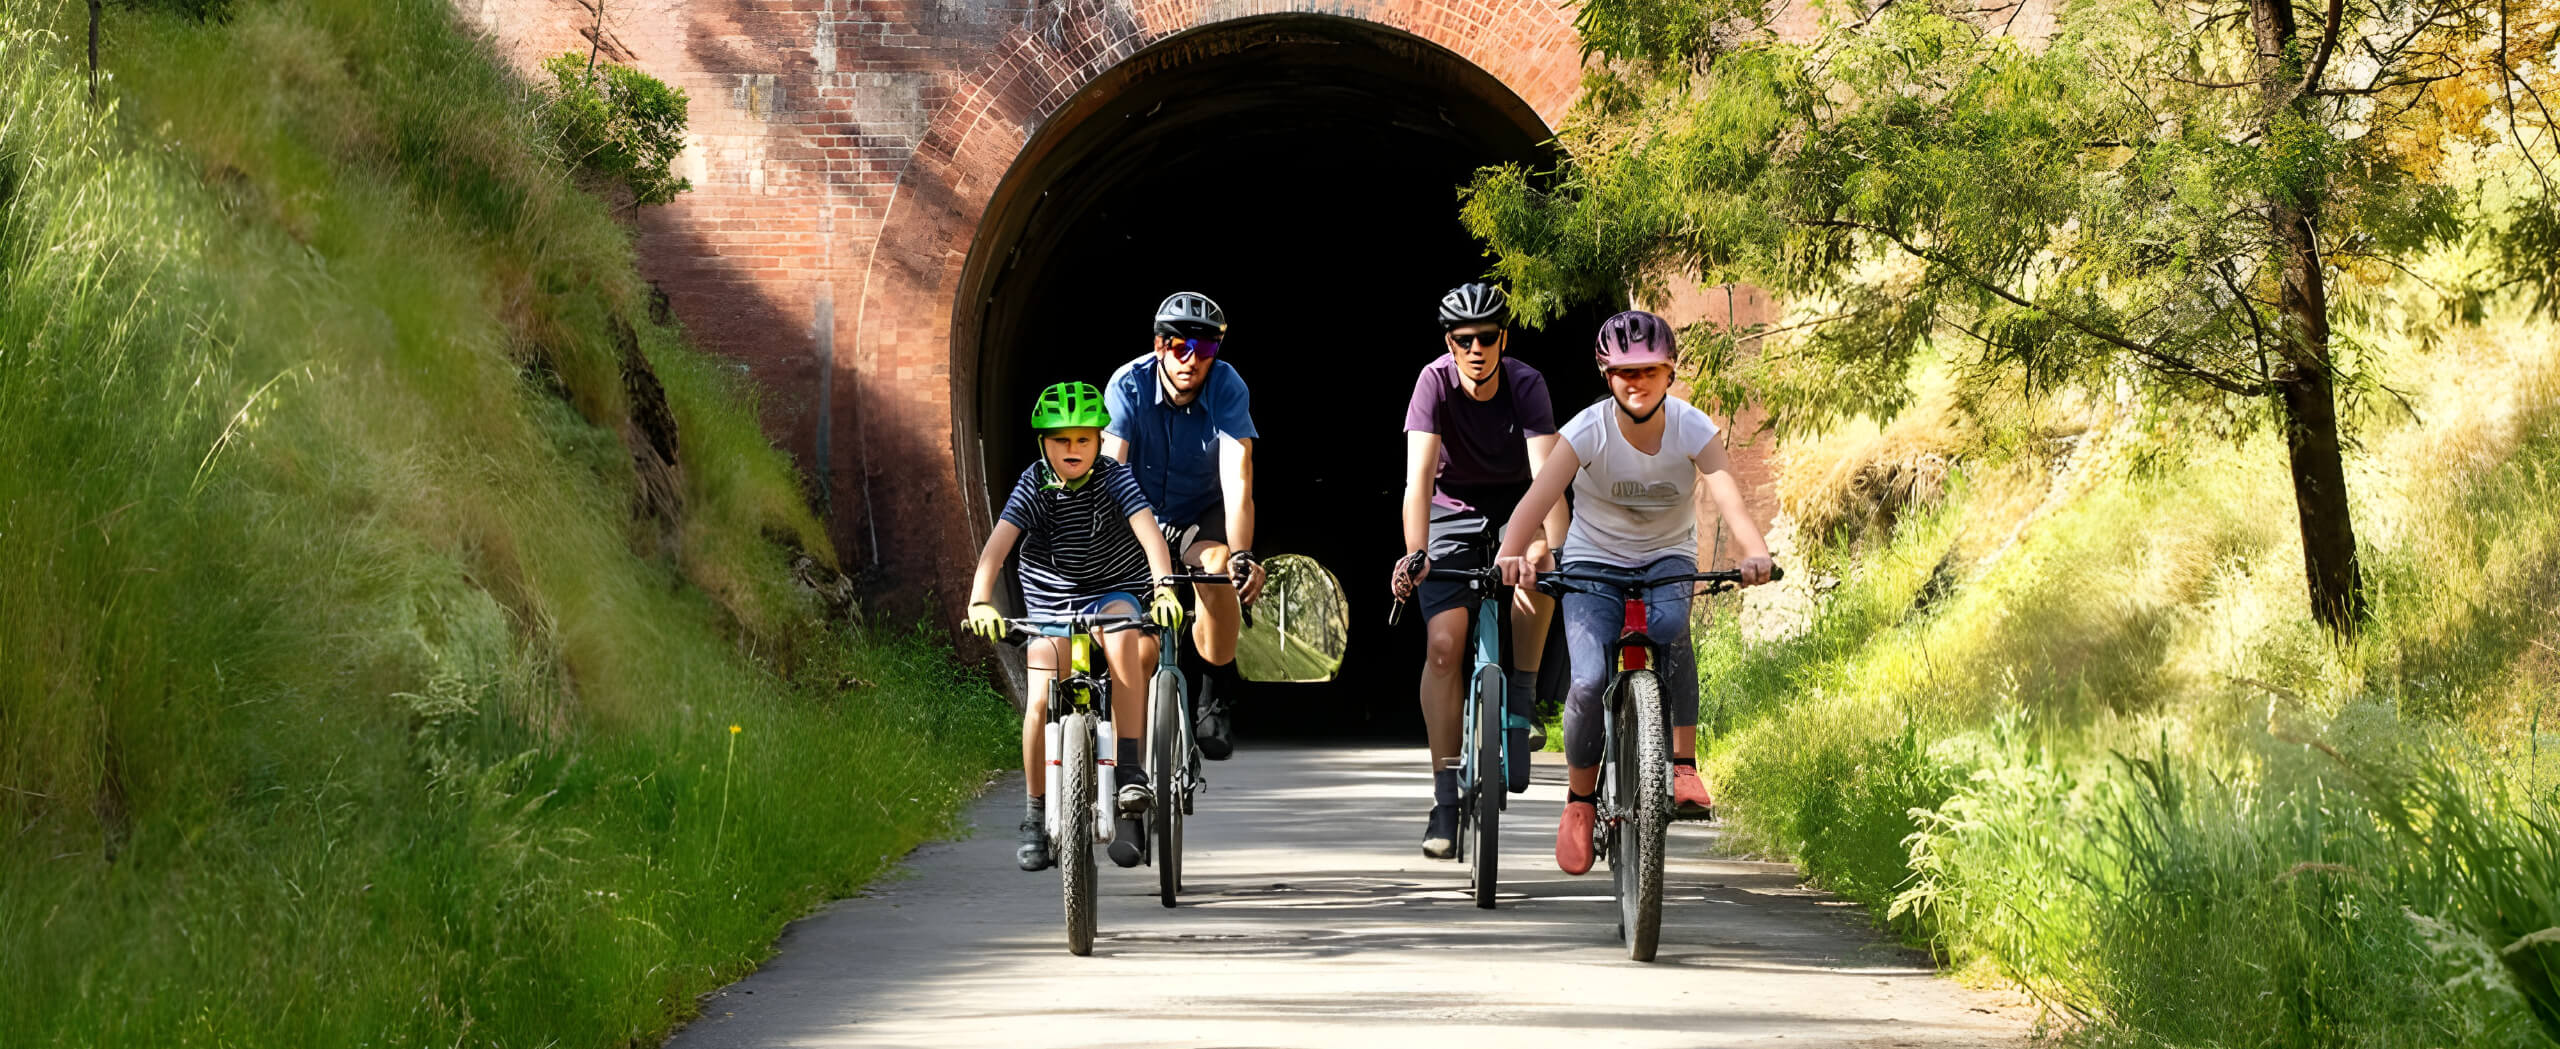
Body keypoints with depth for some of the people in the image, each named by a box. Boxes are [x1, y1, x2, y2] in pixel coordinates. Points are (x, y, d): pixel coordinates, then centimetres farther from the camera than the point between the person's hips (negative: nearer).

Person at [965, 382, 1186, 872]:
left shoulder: (1114, 478, -14)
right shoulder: (1034, 487, -13)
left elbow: (1148, 531, -29)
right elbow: (998, 544, -26)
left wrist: (1164, 588, -46)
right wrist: (980, 601, -43)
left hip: (1114, 594, -1)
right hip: (1051, 606, 1)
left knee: (1122, 636, -35)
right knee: (1041, 704, -16)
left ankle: (1131, 771, -30)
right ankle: (1035, 817, 4)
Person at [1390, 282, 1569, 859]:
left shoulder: (1526, 384, -23)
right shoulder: (1435, 381, -23)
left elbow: (1547, 476, -34)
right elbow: (1420, 477, -32)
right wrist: (1415, 554, -47)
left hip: (1515, 505, 0)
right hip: (1454, 511, 0)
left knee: (1535, 566, -35)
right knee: (1444, 644, -15)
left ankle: (1521, 700, -13)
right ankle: (1445, 800, -10)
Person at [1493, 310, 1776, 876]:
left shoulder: (1692, 429, -16)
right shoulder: (1588, 431, -19)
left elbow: (1729, 497, -31)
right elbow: (1537, 498, -32)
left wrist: (1756, 554, -52)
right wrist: (1511, 554, -53)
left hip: (1667, 558, 1)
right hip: (1593, 560, -1)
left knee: (1670, 624, -35)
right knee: (1589, 681, -23)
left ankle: (1684, 764, -21)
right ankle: (1580, 800, 2)